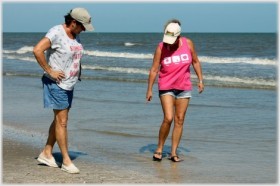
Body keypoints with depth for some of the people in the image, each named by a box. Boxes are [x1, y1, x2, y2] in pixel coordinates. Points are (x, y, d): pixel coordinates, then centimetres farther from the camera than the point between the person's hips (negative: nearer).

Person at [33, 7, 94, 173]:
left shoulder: (75, 36, 8)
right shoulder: (56, 33, -17)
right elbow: (37, 50, -27)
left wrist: (79, 71, 9)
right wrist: (49, 71, -22)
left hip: (69, 85, 9)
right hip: (56, 85, -9)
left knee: (60, 120, 13)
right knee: (62, 121, -5)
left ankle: (46, 153, 24)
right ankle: (66, 161, 1)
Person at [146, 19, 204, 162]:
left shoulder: (188, 43, -5)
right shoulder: (161, 47, -10)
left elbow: (195, 62, 9)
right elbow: (154, 70, -6)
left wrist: (200, 80, 4)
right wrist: (149, 90, -6)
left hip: (184, 88, 3)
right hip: (166, 87, -3)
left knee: (179, 120, 2)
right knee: (168, 118, -14)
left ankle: (173, 152, 9)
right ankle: (159, 149, 3)